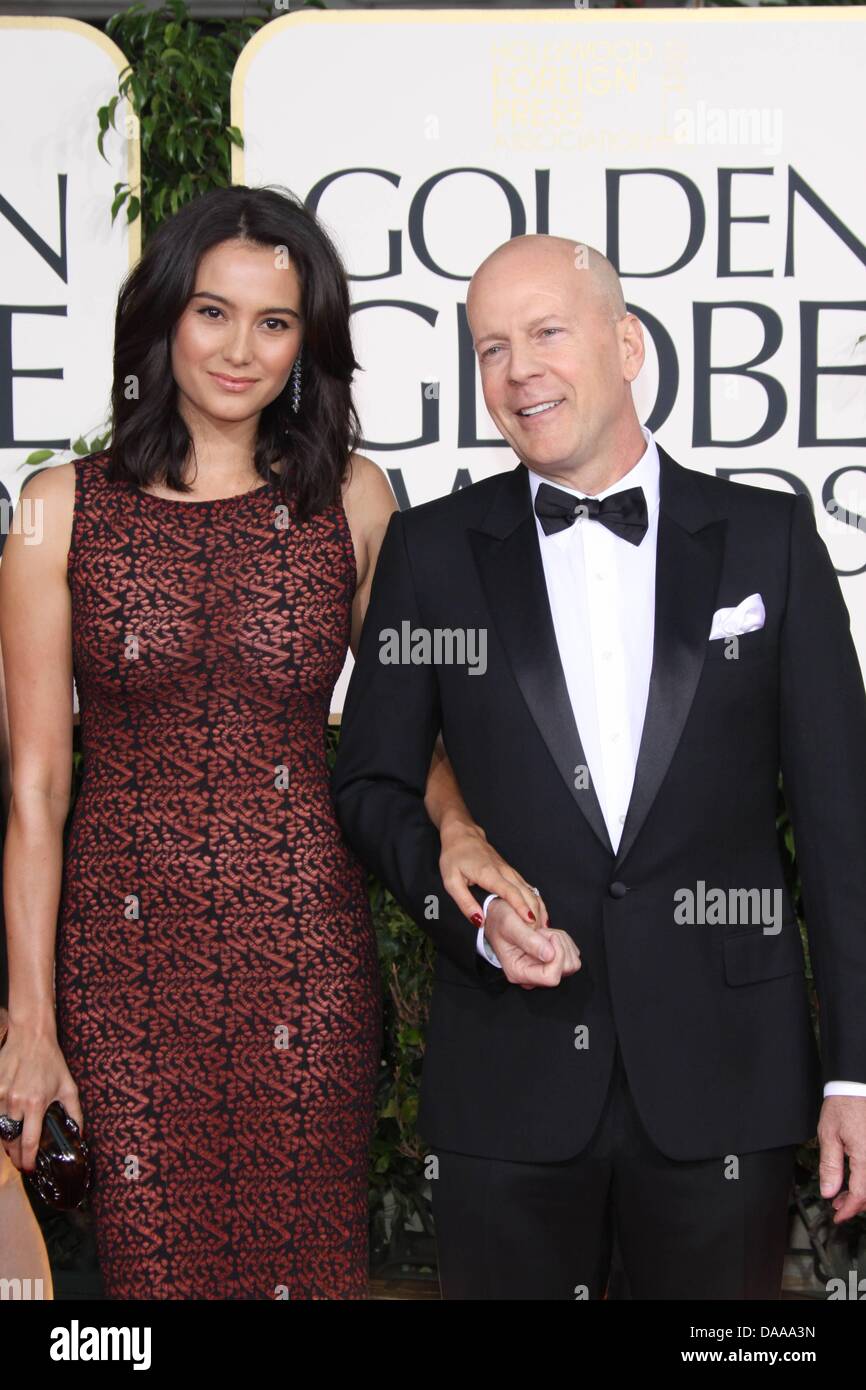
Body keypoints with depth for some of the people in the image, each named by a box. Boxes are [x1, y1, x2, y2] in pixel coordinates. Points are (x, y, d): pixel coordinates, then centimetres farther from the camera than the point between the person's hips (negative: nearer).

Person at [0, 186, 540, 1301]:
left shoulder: (352, 500, 3)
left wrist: (455, 827, -9)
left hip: (305, 949, 1)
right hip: (125, 951, 0)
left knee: (306, 1255, 6)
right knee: (152, 1258, 6)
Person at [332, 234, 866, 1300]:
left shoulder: (769, 538, 3)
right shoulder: (432, 549, 5)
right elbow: (372, 784, 9)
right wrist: (474, 913, -10)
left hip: (724, 1084, 0)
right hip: (505, 1083, 0)